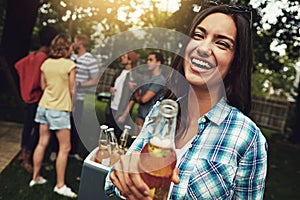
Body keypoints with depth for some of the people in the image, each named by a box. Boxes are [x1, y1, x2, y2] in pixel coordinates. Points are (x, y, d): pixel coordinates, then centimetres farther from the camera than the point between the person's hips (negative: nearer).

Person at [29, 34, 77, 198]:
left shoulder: (46, 63, 4)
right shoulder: (70, 65, -13)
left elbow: (43, 86, 12)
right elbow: (72, 90, -8)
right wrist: (71, 106, 8)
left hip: (44, 105, 7)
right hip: (60, 109, -7)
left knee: (42, 143, 15)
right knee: (65, 148, 2)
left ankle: (35, 177, 26)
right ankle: (60, 185, 6)